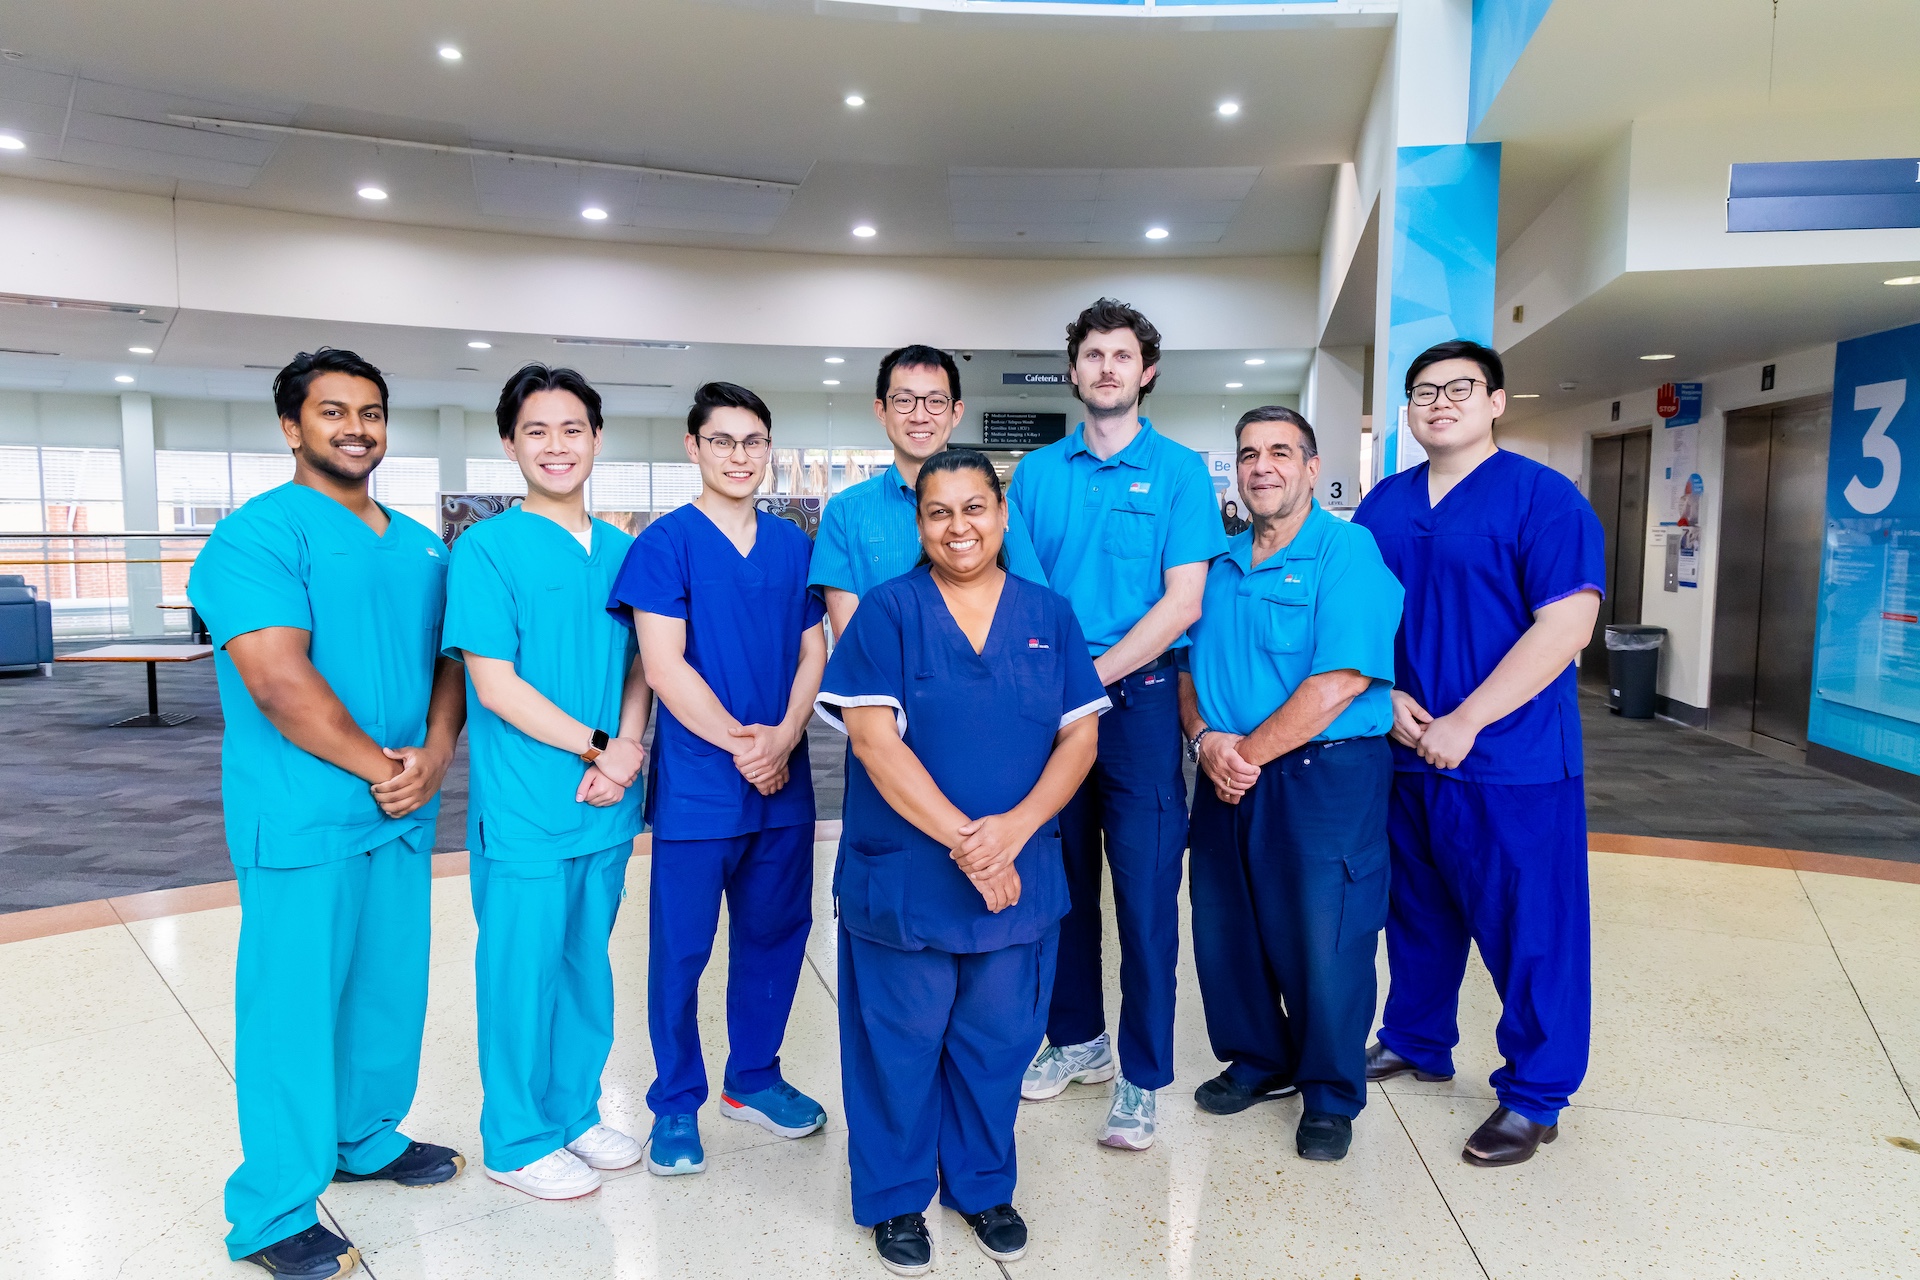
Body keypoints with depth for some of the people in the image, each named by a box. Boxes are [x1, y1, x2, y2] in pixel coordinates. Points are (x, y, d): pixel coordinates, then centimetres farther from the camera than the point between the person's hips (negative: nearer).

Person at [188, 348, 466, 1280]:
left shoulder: (420, 546, 13)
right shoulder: (258, 535, -10)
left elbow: (448, 658, 12)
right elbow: (279, 680, -19)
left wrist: (436, 752, -6)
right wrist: (379, 768, -14)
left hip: (403, 814, 7)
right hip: (302, 819, -7)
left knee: (391, 986, 17)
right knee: (296, 1003, 2)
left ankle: (365, 1138, 38)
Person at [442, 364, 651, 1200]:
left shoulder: (621, 550, 8)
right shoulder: (486, 549, -8)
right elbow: (495, 685, -13)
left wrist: (627, 748, -7)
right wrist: (598, 746, -13)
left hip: (606, 806, 5)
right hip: (524, 811, -5)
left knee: (587, 964, 18)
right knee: (522, 972, 7)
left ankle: (575, 1112, 36)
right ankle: (517, 1141, 26)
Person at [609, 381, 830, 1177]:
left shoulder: (791, 544, 9)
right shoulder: (665, 544, -6)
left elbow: (813, 651, 6)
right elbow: (664, 666, -12)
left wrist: (783, 738, -9)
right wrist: (739, 743, -14)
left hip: (783, 781, 5)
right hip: (696, 784, -4)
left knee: (775, 931, 14)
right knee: (681, 948, 6)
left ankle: (752, 1077, 34)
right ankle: (676, 1104, 25)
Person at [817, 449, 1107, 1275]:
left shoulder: (1050, 616, 5)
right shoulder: (888, 612, -4)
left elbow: (1080, 737, 1)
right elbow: (873, 738, -12)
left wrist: (1015, 827, -15)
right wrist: (961, 838, -18)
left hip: (1021, 875, 3)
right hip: (902, 876, -2)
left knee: (997, 1039, 15)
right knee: (901, 1041, 9)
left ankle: (983, 1186, 37)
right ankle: (895, 1199, 31)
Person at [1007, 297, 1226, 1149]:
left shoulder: (1179, 470, 0)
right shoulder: (1036, 472, 9)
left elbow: (1182, 601, -7)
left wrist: (1091, 676, -14)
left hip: (1138, 698, -3)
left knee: (1145, 890, 1)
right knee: (1060, 882, 12)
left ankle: (1142, 1078, 14)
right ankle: (1076, 1038, 31)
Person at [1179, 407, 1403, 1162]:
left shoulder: (1347, 551, -10)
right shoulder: (1220, 567, 12)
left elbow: (1340, 682, -19)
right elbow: (1191, 668, 13)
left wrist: (1248, 750, -16)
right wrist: (1204, 738, -7)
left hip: (1324, 776, -6)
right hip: (1229, 778, 7)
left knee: (1324, 943, 3)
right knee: (1225, 927, 14)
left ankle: (1331, 1096, 25)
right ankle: (1257, 1061, 36)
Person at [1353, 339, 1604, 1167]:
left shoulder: (1543, 498, -8)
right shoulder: (1383, 505, 9)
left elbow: (1567, 625, -16)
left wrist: (1465, 722, -19)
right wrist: (1387, 696, -6)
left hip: (1512, 760, -5)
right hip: (1405, 752, 6)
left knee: (1530, 932, 5)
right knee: (1418, 913, 19)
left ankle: (1533, 1097, 21)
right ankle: (1415, 1042, 38)